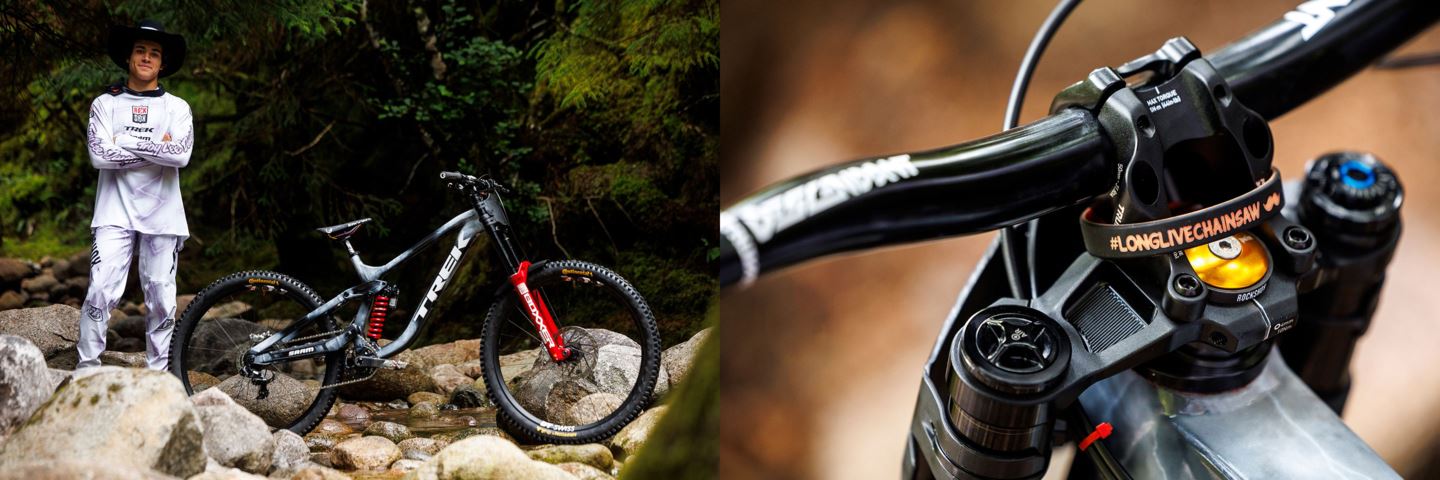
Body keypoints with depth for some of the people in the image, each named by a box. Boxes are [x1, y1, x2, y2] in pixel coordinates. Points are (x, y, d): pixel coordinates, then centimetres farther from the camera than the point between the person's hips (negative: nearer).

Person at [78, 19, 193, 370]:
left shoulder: (177, 107, 7)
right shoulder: (105, 103, 7)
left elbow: (181, 155, -11)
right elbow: (99, 156, -9)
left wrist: (125, 142, -10)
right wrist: (158, 149, -9)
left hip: (162, 214, 1)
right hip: (116, 213, -1)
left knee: (160, 300, 4)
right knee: (101, 292, -10)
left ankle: (157, 373, 13)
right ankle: (86, 370, -2)